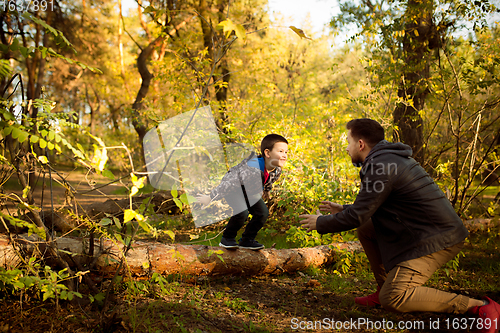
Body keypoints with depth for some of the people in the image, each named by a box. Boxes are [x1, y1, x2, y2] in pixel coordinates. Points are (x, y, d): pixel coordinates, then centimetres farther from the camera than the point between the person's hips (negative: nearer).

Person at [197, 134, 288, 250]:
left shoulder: (277, 170, -18)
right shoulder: (252, 168, -42)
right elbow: (231, 182, -40)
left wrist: (266, 191, 29)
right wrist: (210, 198, -36)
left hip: (249, 191, 7)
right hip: (232, 188, -7)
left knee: (263, 212, -4)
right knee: (242, 213, -26)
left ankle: (247, 240, 12)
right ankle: (227, 239, -2)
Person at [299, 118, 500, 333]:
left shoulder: (381, 167, -17)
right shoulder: (390, 158, 15)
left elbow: (357, 216, -14)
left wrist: (320, 223, 1)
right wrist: (342, 209, 29)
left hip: (436, 239, -10)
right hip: (421, 231, 10)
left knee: (393, 299, -17)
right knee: (365, 228, 14)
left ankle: (479, 307, -15)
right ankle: (384, 288, 19)